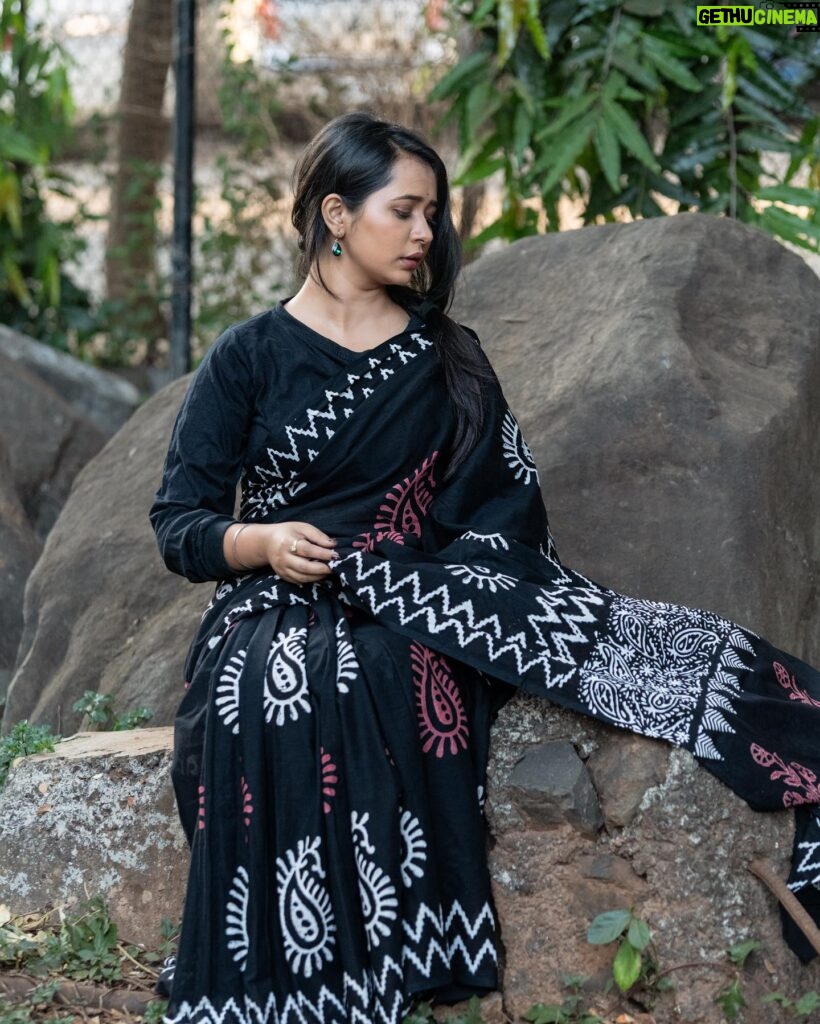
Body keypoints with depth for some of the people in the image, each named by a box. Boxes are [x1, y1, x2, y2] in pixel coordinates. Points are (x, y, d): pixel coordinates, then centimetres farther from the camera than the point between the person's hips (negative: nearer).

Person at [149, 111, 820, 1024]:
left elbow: (507, 504, 11)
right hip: (280, 609, -3)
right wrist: (263, 542, -18)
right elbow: (178, 522, 3)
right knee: (275, 699, -37)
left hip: (423, 601, 3)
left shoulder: (447, 357, 15)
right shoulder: (250, 359, 5)